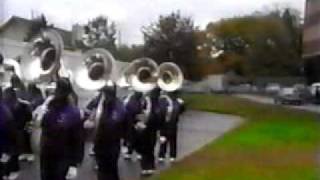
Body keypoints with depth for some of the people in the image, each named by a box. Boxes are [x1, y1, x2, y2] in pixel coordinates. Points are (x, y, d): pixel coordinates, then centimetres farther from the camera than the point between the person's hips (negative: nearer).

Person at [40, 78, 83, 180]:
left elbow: (77, 140, -11)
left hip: (63, 159, -4)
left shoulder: (73, 113, -13)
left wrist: (74, 164, -14)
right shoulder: (48, 108, -2)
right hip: (46, 156, 4)